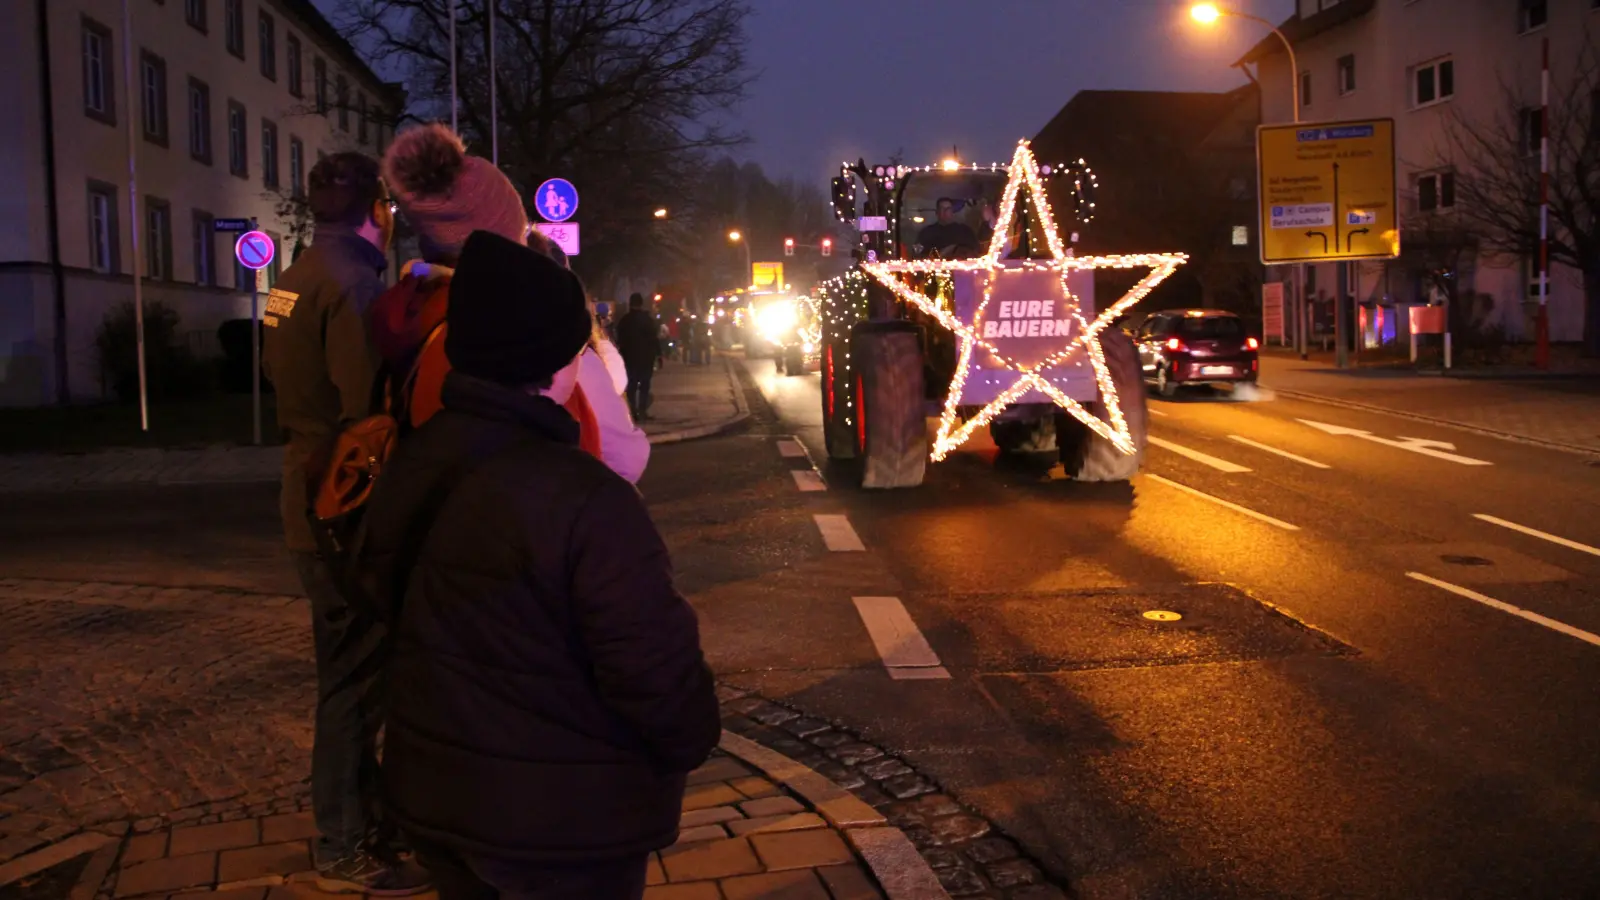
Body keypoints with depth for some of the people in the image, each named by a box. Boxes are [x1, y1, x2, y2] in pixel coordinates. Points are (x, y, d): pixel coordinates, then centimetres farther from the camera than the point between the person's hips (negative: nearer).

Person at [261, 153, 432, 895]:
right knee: (355, 674, 0)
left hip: (316, 497, 10)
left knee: (351, 666, 20)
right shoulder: (353, 281, -19)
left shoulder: (300, 277, 12)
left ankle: (358, 806, 34)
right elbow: (372, 408, -25)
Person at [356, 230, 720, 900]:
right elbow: (656, 667, -25)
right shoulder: (585, 500, -27)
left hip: (432, 793, 7)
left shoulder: (412, 464, -2)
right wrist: (692, 743, -5)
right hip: (563, 818, -7)